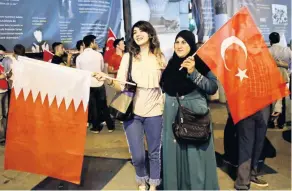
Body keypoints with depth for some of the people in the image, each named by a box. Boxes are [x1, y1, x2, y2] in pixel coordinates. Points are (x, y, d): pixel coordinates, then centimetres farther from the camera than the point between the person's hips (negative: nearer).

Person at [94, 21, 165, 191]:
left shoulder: (160, 57, 4)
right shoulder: (128, 56, 2)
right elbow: (121, 86, -4)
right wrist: (108, 80, -22)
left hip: (154, 112, 1)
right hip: (132, 112, 0)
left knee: (155, 153, 10)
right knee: (137, 155, 2)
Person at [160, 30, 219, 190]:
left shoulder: (202, 63, -5)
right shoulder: (170, 64, 8)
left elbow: (213, 87, -14)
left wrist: (193, 72, -23)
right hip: (172, 117, 4)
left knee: (195, 154, 0)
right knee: (174, 153, 10)